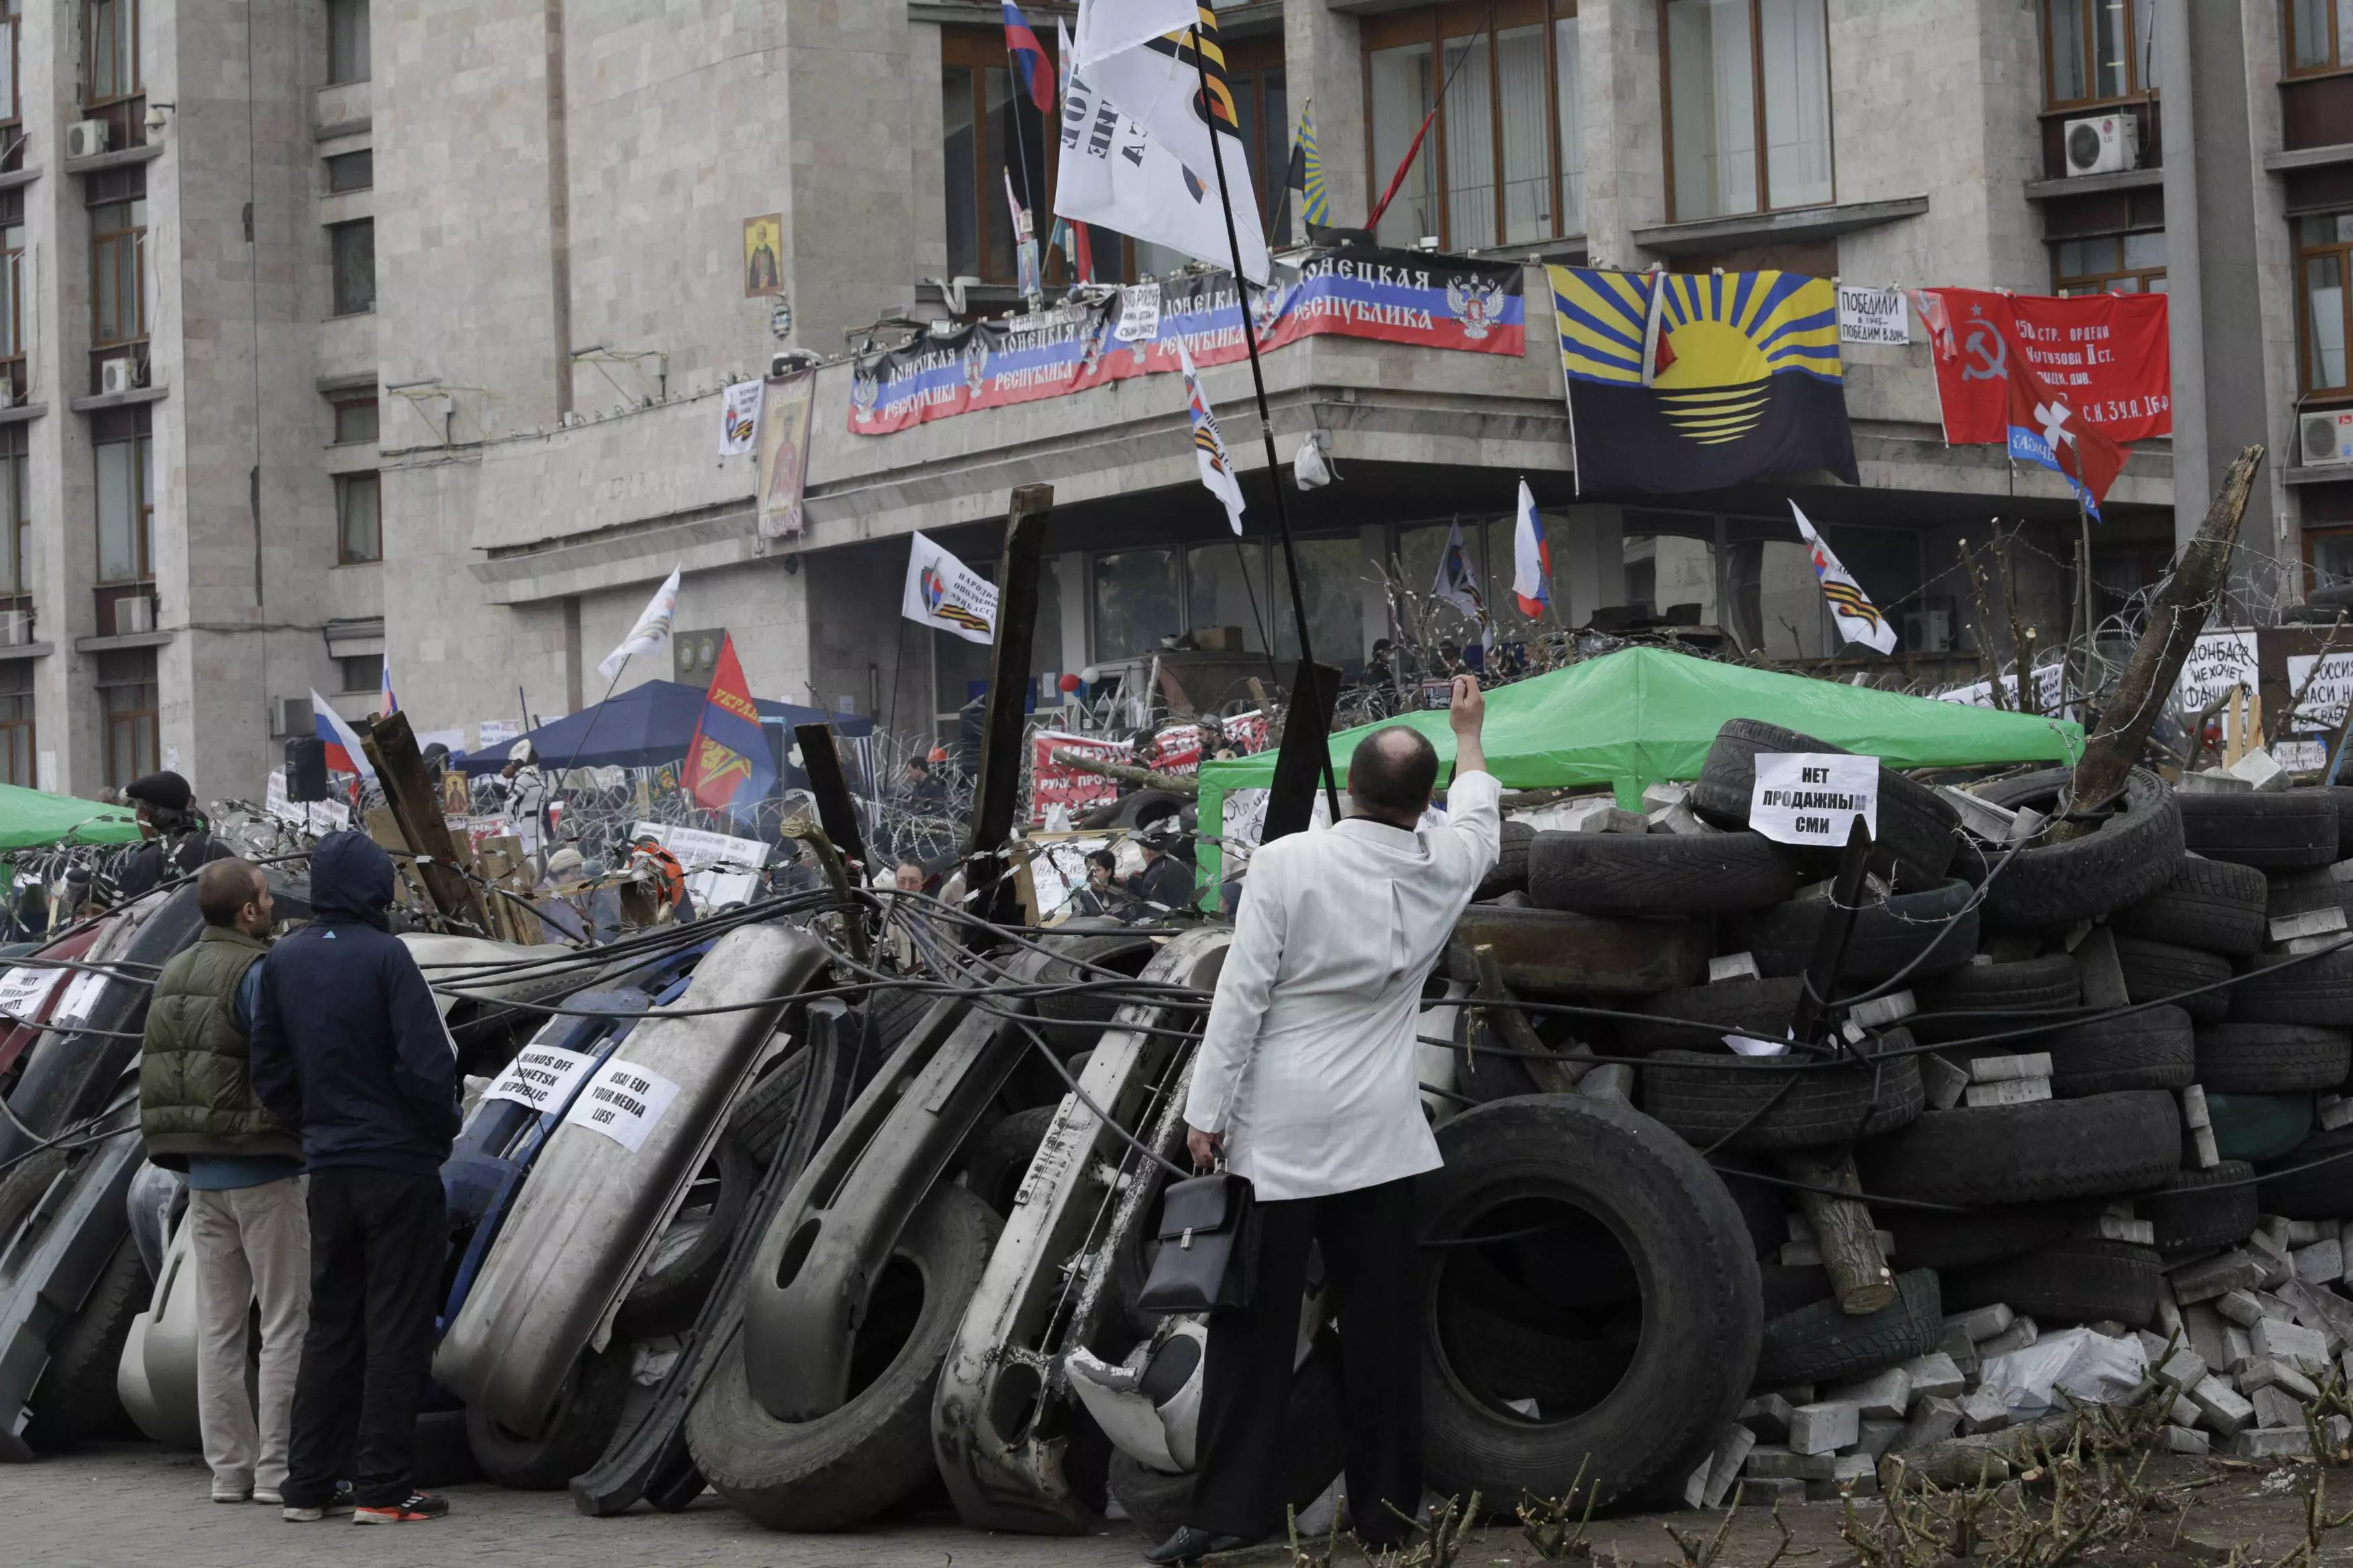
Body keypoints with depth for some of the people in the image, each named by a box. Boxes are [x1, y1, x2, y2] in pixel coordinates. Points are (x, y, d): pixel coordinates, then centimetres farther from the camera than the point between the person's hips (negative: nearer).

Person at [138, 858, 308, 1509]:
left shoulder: (174, 974, 11)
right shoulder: (256, 973, -14)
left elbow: (157, 1069, 14)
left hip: (201, 1173, 8)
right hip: (262, 1168, -8)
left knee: (219, 1325, 10)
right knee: (288, 1320, -2)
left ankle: (230, 1467, 12)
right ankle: (279, 1468, -4)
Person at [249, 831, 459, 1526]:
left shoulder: (283, 961, 4)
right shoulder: (383, 955, -14)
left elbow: (270, 1073, 8)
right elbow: (427, 1063, -17)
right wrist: (442, 1129, -1)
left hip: (329, 1169, 6)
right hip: (400, 1163, -6)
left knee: (331, 1324, 15)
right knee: (397, 1326, 1)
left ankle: (308, 1483, 16)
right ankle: (381, 1487, 1)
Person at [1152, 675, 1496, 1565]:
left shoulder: (1287, 864, -11)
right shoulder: (1438, 873, 1)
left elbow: (1241, 995, -11)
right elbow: (1478, 818, 25)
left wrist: (1206, 1111, -5)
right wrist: (1469, 736, 42)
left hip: (1278, 1132, -3)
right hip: (1379, 1133, 3)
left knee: (1254, 1323, 1)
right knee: (1381, 1325, 9)